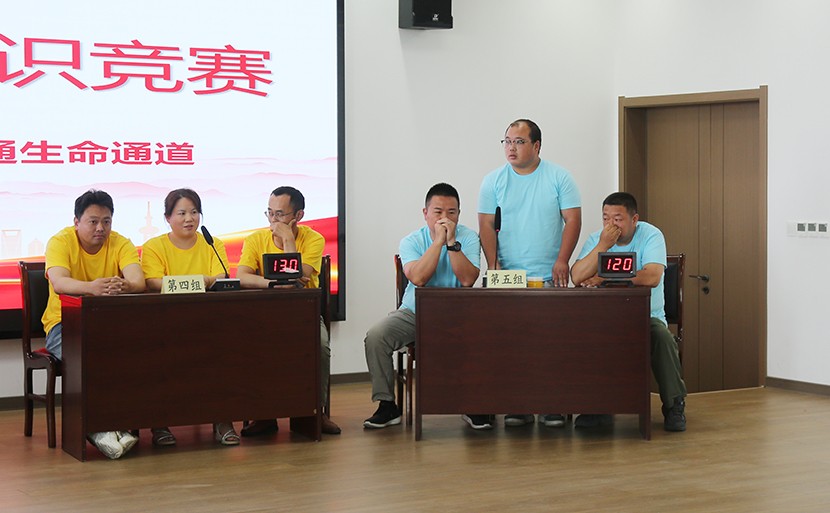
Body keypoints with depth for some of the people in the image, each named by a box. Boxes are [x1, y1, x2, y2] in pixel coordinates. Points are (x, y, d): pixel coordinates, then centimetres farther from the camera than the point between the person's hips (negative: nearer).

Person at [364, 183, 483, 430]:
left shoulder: (468, 238, -3)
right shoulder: (411, 241, -2)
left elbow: (467, 279, -19)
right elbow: (418, 278, -23)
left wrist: (452, 242, -22)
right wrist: (438, 240, -22)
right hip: (414, 314, 1)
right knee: (375, 336, -22)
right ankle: (387, 405, -9)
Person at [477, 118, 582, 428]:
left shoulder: (559, 178, 3)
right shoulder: (493, 181, 7)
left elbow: (573, 219, -1)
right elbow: (487, 225, 5)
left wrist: (562, 260, -12)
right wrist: (493, 264, -7)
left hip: (550, 277, -1)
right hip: (509, 277, 1)